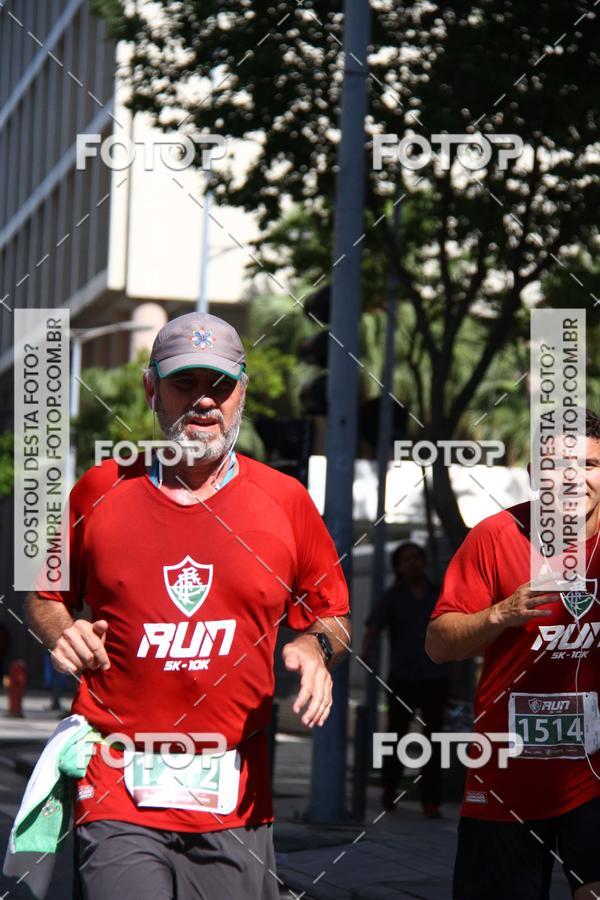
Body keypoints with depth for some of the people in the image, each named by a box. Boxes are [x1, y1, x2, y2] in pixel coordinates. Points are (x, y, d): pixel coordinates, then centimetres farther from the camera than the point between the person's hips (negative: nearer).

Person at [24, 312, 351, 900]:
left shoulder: (285, 501, 7)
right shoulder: (100, 490, 6)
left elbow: (333, 616, 18)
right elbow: (48, 596, 19)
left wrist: (314, 647, -4)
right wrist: (63, 635, -3)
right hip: (117, 785, -1)